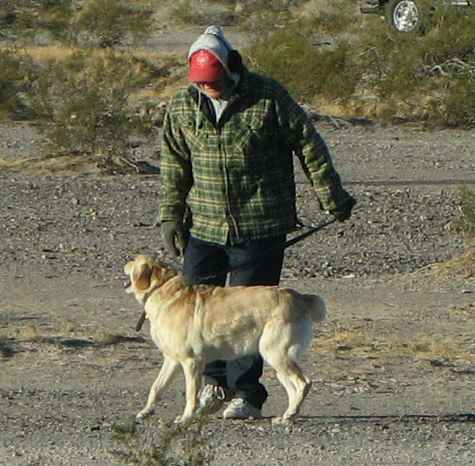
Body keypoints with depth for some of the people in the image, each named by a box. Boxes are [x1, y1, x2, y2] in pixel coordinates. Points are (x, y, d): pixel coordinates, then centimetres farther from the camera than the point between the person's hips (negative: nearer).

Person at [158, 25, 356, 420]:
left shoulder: (269, 98, -9)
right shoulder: (183, 105, 2)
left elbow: (309, 144, -1)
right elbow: (174, 165, 10)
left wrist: (332, 196, 4)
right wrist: (171, 216, 6)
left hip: (260, 226, -4)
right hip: (205, 224, 4)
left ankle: (246, 394, 3)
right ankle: (216, 379, 22)